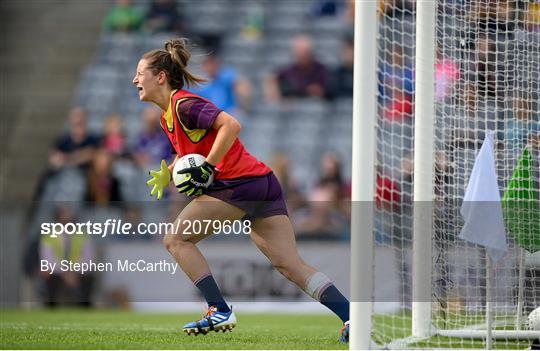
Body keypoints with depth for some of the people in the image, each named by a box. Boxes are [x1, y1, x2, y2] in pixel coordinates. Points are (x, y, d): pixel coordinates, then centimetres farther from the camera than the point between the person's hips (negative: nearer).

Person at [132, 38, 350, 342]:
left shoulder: (184, 104, -10)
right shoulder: (168, 116, 20)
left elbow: (231, 125, -23)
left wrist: (206, 168, -21)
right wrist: (167, 173, 17)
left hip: (240, 184, -10)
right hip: (264, 185, 10)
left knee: (176, 240, -1)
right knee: (291, 265, 0)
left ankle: (220, 312, -6)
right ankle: (352, 316, -11)